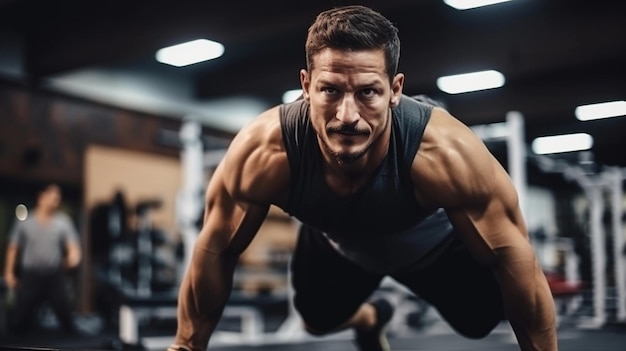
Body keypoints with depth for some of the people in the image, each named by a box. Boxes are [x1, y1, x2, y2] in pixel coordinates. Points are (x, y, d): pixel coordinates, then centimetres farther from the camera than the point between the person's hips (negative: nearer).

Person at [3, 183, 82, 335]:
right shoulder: (25, 222, 3)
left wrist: (73, 256, -29)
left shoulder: (63, 221, 1)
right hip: (30, 276, 0)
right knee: (21, 315, 4)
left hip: (55, 276, 0)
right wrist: (9, 272, 5)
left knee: (66, 313, 2)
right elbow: (13, 248, 9)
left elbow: (73, 246, -6)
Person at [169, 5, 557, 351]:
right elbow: (215, 252, -23)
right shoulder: (264, 151, -39)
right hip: (336, 244, 2)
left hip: (433, 241, -1)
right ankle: (371, 318, 52)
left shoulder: (444, 153, -44)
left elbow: (514, 257, -31)